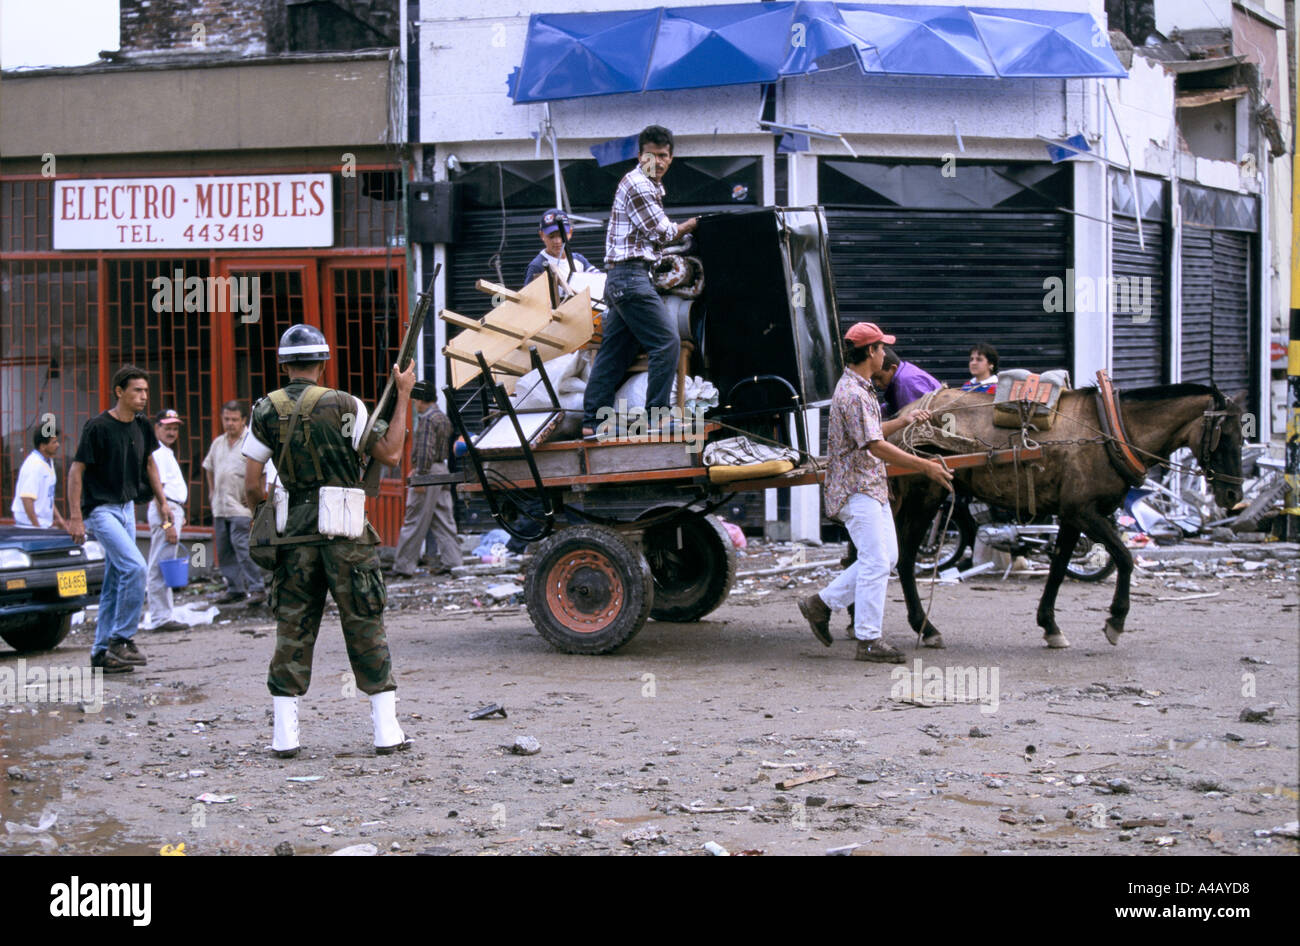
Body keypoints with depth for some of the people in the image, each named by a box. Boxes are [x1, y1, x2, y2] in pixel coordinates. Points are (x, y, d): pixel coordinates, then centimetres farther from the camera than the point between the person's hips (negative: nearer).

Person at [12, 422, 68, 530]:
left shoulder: (48, 462, 11)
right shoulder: (33, 465, -19)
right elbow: (27, 498, -24)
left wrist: (58, 518, 15)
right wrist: (36, 526, -22)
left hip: (44, 524, 10)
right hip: (30, 524, -10)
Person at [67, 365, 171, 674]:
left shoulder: (142, 426, 5)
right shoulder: (99, 427, -15)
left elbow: (149, 463, 20)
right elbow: (76, 470, -13)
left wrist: (162, 502, 16)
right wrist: (75, 517, -18)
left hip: (127, 507, 8)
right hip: (100, 509, -8)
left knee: (116, 580, 8)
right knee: (135, 567, -20)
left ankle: (102, 651, 14)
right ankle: (121, 638, -10)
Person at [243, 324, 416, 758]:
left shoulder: (267, 410, 3)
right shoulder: (343, 405, -5)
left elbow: (253, 483, 1)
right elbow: (390, 454, -5)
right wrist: (403, 396, 1)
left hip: (296, 531, 2)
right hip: (346, 531, -2)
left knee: (292, 629, 7)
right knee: (365, 627, 4)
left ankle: (285, 734, 4)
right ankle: (387, 730, 4)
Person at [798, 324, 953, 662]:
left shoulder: (860, 389, 15)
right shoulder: (852, 394, -20)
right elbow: (876, 447, -26)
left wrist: (903, 421, 20)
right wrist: (924, 466, -24)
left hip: (873, 487, 10)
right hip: (857, 490, -10)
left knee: (886, 556, 12)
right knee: (876, 562, -8)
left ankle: (822, 603, 17)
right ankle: (868, 641, -2)